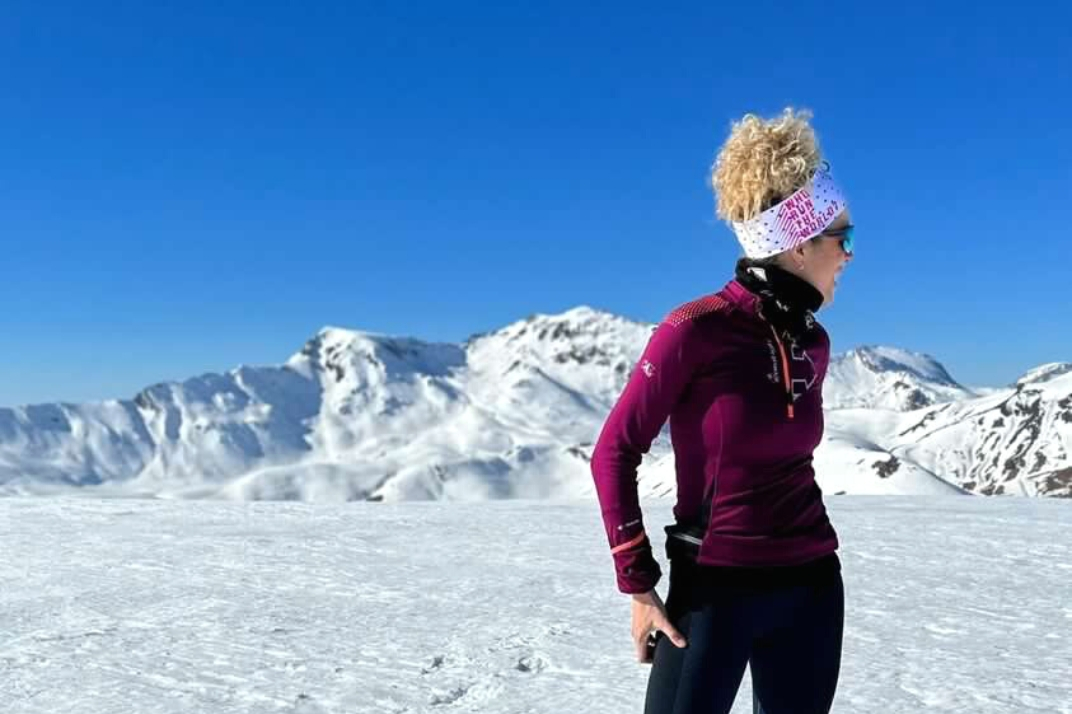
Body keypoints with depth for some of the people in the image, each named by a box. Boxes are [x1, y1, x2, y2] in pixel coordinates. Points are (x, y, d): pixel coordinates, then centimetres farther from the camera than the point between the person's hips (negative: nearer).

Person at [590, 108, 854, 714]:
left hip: (810, 584, 6)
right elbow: (615, 454, -11)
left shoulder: (814, 345, 4)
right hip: (715, 587, -6)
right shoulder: (696, 330, -15)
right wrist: (639, 585, -12)